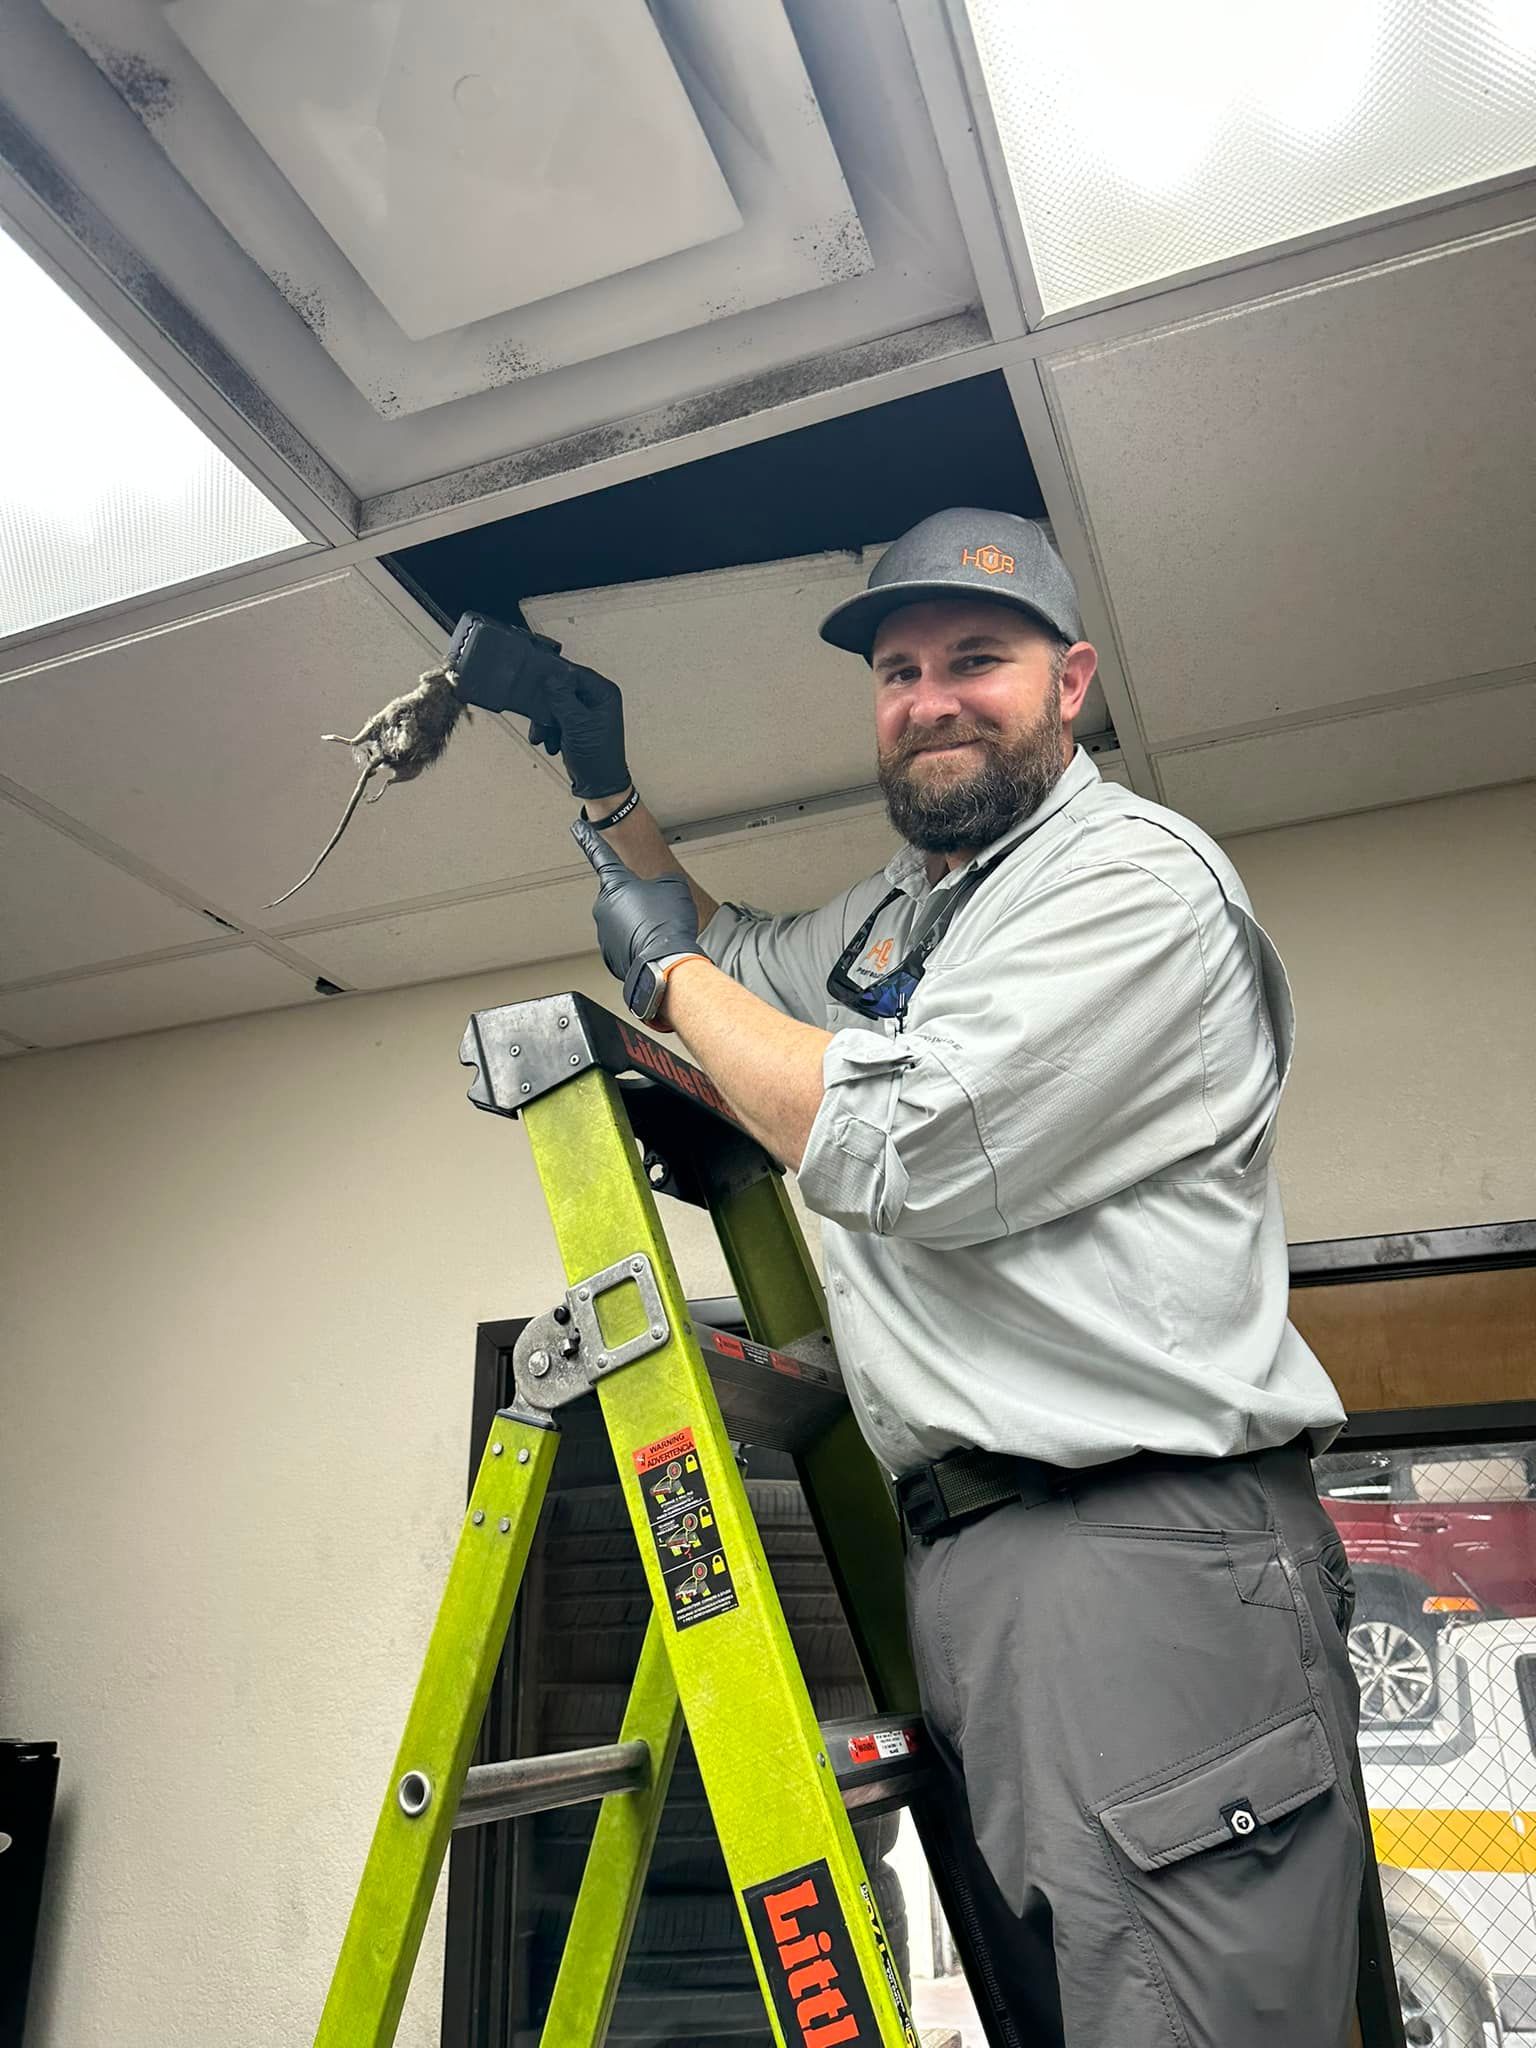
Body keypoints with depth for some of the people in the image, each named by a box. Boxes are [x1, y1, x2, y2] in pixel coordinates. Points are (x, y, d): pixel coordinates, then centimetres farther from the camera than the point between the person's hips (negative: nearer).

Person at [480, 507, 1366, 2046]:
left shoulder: (1136, 874, -9)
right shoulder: (897, 909, 21)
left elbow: (900, 1153, -20)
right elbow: (737, 964, 39)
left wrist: (671, 967, -4)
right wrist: (604, 791, 27)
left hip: (1147, 1551, -9)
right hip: (960, 1551, 9)